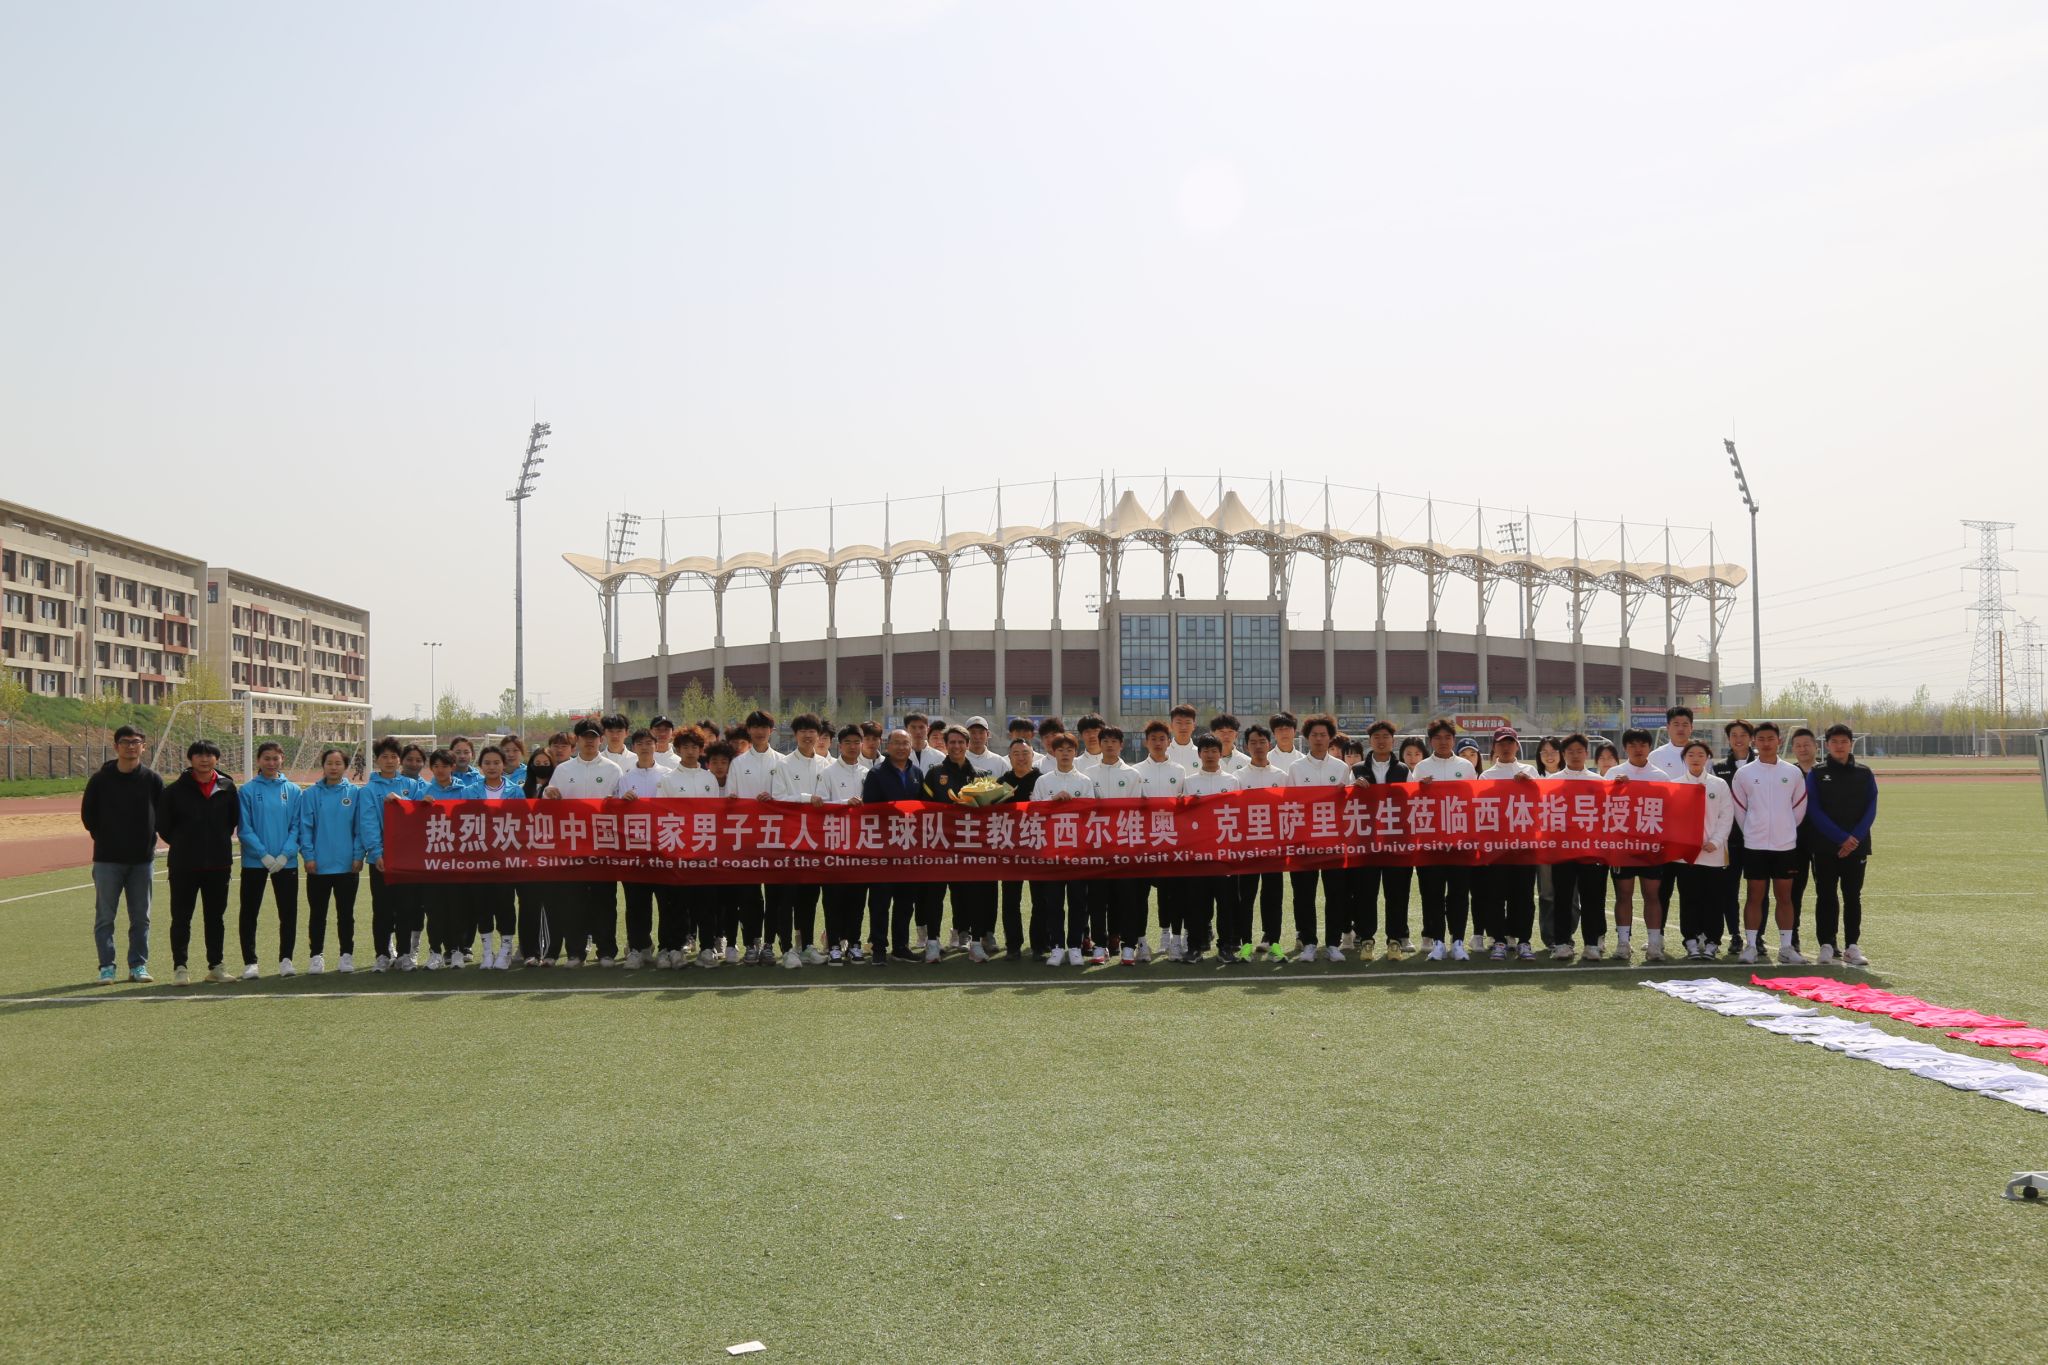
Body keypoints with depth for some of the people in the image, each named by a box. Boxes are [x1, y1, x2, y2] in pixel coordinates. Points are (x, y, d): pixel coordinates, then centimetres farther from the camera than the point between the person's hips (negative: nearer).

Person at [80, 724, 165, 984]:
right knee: (104, 916, 1)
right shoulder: (100, 779, -1)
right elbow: (88, 814, 8)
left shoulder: (152, 779, 2)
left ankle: (139, 965, 14)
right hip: (107, 859, -1)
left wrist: (148, 839, 4)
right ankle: (106, 967, 8)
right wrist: (103, 837, 5)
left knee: (141, 917, 6)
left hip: (143, 859, 1)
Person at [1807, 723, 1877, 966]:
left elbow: (1870, 810, 2)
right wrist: (1841, 837, -14)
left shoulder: (1864, 774, 8)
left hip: (1857, 847, 2)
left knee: (1853, 897, 4)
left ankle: (1852, 946, 8)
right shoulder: (1816, 773, 2)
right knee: (1826, 897, 1)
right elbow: (1814, 810, -6)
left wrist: (1855, 839, -12)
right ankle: (1826, 946, 5)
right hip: (1825, 848, -2)